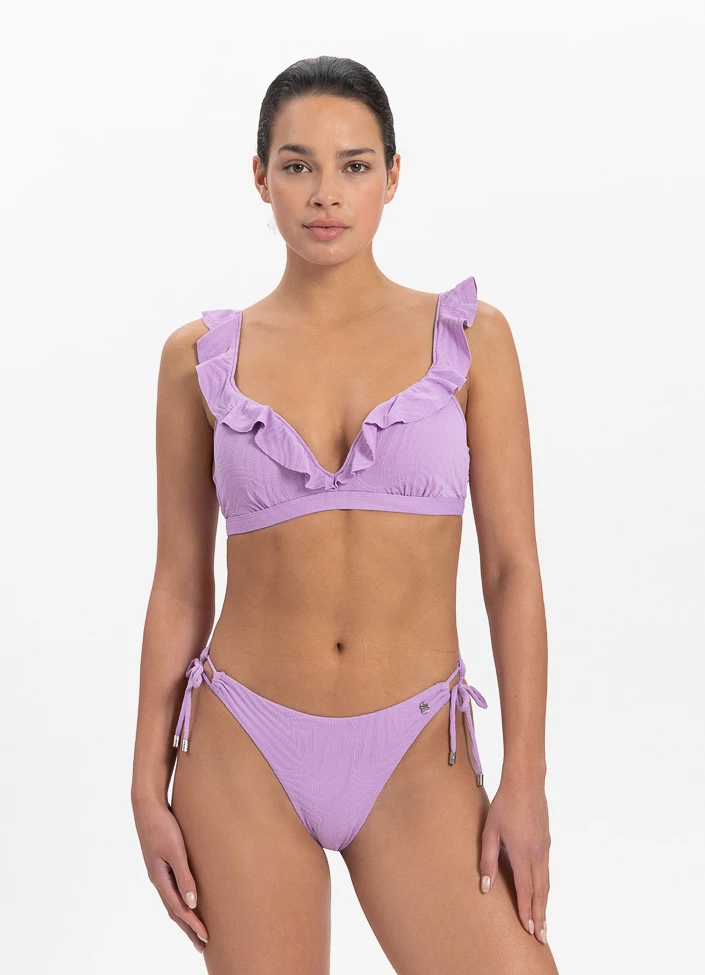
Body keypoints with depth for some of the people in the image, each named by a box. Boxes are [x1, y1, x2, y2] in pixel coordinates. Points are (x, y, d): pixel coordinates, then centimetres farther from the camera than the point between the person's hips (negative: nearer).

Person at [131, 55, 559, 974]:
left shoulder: (469, 336, 0)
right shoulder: (202, 357, 2)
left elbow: (513, 568, -1)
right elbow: (180, 584, 6)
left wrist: (525, 779, -7)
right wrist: (148, 788, 3)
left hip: (417, 758, 0)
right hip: (242, 756, 1)